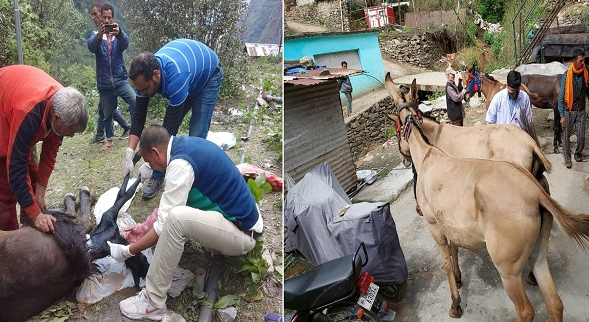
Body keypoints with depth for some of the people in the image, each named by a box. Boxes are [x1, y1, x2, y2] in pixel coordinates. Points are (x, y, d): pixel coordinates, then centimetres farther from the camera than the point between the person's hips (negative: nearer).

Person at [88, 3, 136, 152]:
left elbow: (125, 44, -18)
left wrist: (119, 33, -42)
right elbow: (91, 46, -19)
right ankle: (109, 140, 30)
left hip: (120, 80, -1)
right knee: (107, 113, 11)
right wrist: (99, 36, -42)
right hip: (104, 83, 1)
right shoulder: (96, 35, 4)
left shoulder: (119, 34, 5)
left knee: (135, 102, -25)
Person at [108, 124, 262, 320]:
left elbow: (164, 226, -18)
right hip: (237, 218, 9)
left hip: (240, 233, -9)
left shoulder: (180, 164, -21)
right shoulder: (186, 144, 6)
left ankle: (153, 302, -14)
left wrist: (127, 252, -7)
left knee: (176, 218, -29)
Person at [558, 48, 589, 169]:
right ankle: (567, 158, 22)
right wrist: (562, 115, -13)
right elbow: (561, 97, -11)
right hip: (569, 111, -3)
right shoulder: (566, 75, -14)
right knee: (567, 136, 8)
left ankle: (578, 153, 30)